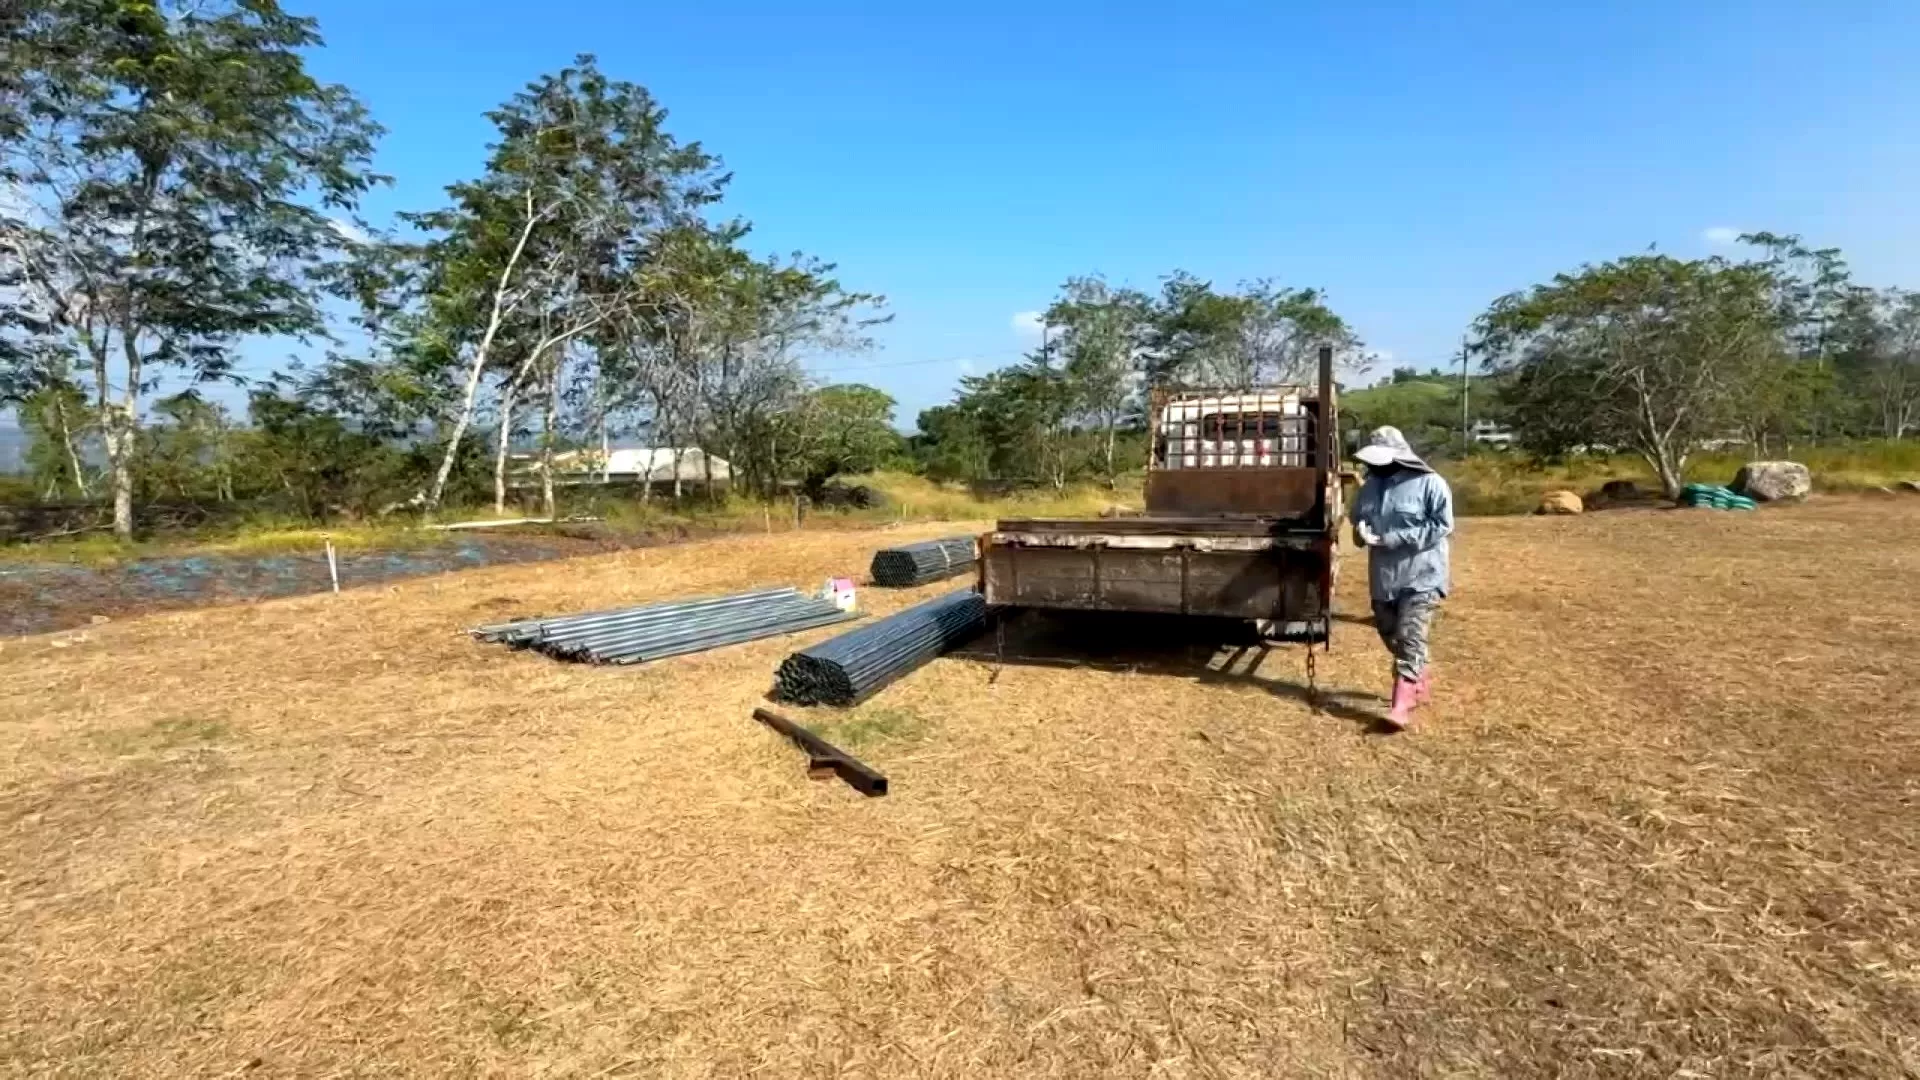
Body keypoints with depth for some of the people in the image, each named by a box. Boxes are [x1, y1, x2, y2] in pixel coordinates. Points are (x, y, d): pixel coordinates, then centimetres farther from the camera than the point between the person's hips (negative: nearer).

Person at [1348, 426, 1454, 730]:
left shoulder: (1429, 483, -10)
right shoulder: (1370, 486, 8)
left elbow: (1442, 525, -15)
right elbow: (1356, 520, 19)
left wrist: (1392, 539, -21)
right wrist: (1362, 531, -7)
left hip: (1421, 576, -7)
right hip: (1383, 576, 7)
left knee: (1410, 639, -12)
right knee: (1390, 634, 16)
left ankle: (1402, 707, -13)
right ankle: (1421, 677, 41)